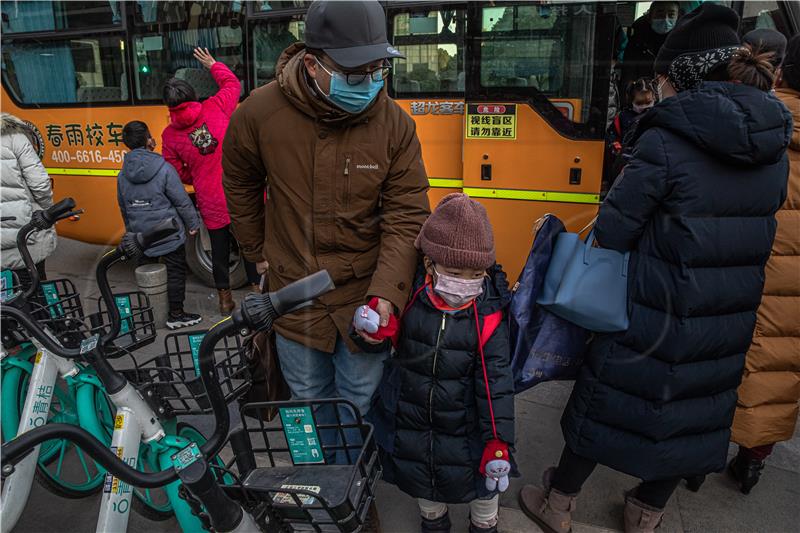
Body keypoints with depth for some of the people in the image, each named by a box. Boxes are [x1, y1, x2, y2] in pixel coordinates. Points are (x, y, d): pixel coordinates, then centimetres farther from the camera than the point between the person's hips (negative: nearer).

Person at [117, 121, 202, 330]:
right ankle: (176, 315, 10)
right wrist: (193, 224, 0)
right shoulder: (163, 169, -15)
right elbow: (182, 201, -13)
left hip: (141, 237, 6)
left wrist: (132, 231, 26)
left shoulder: (123, 175, 4)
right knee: (176, 272, 4)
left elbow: (123, 207, 14)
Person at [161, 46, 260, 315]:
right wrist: (213, 65, 28)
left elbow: (179, 175, 3)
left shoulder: (169, 135, -3)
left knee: (219, 253, 16)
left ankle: (225, 299, 28)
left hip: (213, 206, 0)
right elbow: (232, 84, 14)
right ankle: (257, 290, 24)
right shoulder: (215, 109, -4)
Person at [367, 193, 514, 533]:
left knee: (484, 478, 16)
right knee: (420, 477, 24)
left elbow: (496, 380, -15)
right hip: (408, 419, 1)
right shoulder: (407, 301, -17)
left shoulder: (488, 315, -18)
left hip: (464, 426, -1)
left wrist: (498, 438, -19)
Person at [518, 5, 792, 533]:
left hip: (653, 315, -5)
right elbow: (755, 230, 7)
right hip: (728, 322, 6)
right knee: (687, 413, 22)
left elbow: (613, 230, -16)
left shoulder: (666, 139, -19)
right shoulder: (776, 149, 2)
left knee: (606, 405, 13)